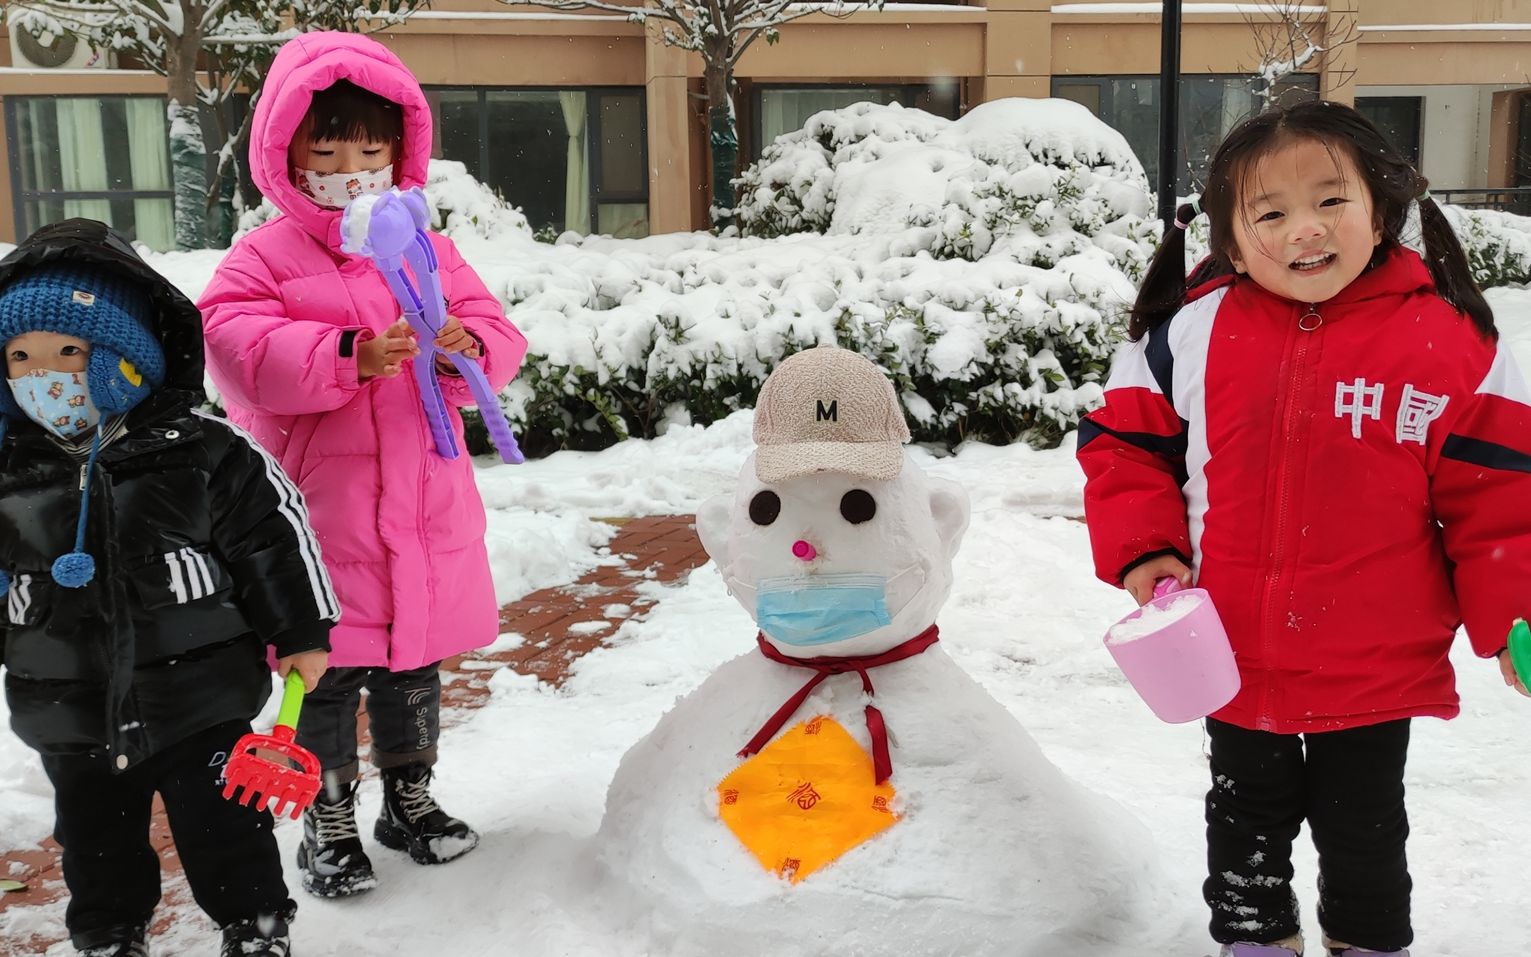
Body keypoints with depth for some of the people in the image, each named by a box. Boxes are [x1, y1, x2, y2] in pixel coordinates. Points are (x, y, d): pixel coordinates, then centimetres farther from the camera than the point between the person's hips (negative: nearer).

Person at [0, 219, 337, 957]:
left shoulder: (201, 454, -12)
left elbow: (273, 534, -7)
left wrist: (302, 633, -6)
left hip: (199, 702, -4)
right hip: (70, 720, 4)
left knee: (226, 834, 7)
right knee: (96, 846, 20)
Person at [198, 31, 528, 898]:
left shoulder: (428, 252, 7)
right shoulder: (264, 258, -4)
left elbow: (500, 338, 5)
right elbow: (239, 349, -18)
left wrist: (467, 349, -19)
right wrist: (348, 357, -30)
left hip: (423, 516, 4)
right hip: (322, 518, -3)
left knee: (414, 665, 17)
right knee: (329, 673, 6)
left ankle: (410, 797, 36)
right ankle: (329, 821, 24)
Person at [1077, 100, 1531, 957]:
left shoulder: (1449, 343, -11)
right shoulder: (1192, 332, -9)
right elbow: (1124, 447, 1)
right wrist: (1143, 551, -10)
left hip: (1378, 670, -1)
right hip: (1234, 663, 1)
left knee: (1364, 827, 21)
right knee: (1248, 820, 22)